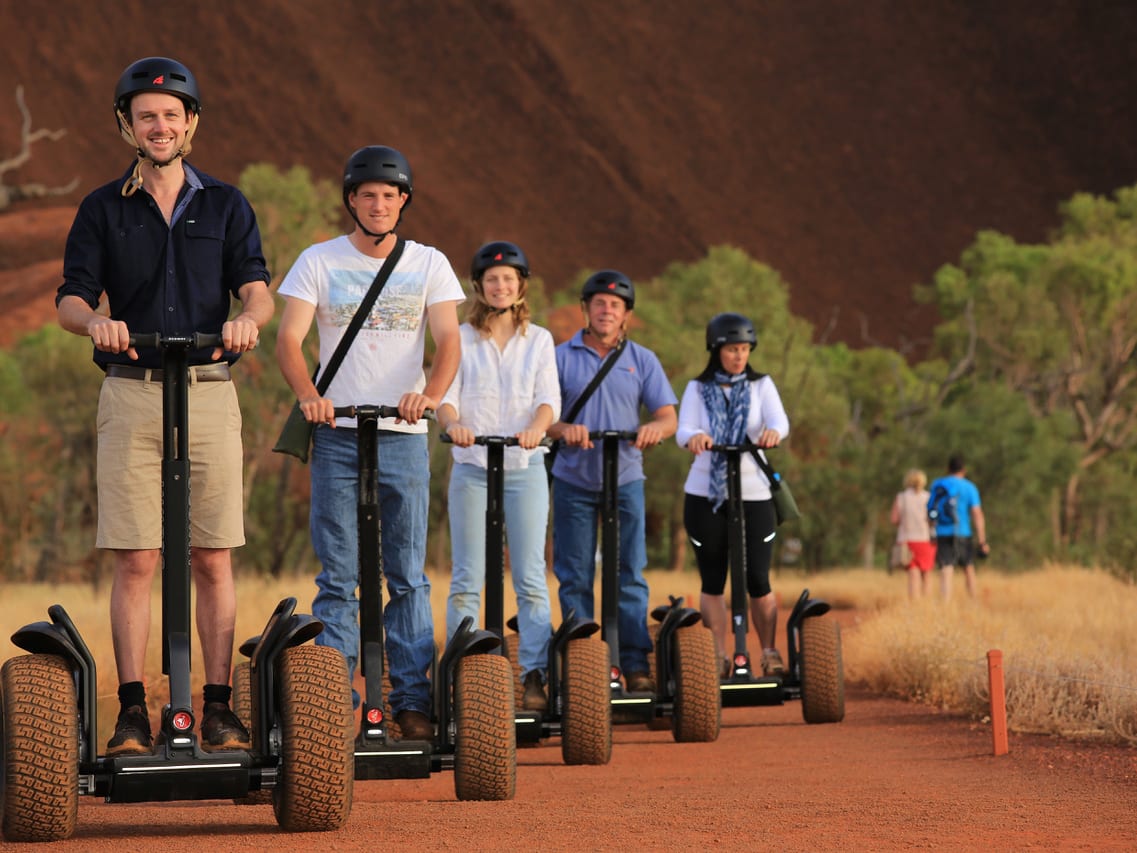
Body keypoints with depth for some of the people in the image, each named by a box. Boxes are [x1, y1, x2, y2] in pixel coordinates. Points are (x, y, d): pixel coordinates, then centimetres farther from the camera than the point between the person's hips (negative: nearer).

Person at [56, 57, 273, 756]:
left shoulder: (226, 205, 12)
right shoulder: (103, 210, 11)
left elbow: (257, 287, 1)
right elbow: (70, 298, 3)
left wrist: (247, 318, -23)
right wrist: (95, 320, -21)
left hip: (210, 391, 0)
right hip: (130, 393, 0)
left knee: (214, 560, -1)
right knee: (135, 560, -4)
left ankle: (219, 711, 2)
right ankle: (133, 713, -3)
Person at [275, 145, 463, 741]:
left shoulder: (429, 264, 8)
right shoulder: (318, 262, 5)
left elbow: (448, 340, -3)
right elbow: (287, 339, -3)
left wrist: (429, 394, -23)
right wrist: (309, 396, -23)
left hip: (404, 435, 1)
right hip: (338, 432, -1)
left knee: (408, 577, 3)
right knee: (337, 577, -1)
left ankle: (412, 699, 7)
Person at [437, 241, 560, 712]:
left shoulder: (538, 340, 11)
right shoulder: (460, 338, 9)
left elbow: (549, 397, 1)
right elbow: (446, 396, 0)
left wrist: (536, 428, -21)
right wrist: (453, 422, -23)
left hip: (525, 466, 0)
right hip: (472, 466, 0)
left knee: (531, 578, -4)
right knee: (466, 579, -2)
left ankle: (535, 676, -5)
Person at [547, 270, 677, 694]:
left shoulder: (642, 361, 9)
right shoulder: (562, 358, 5)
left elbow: (669, 417, 4)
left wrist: (654, 428, -20)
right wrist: (563, 429, -24)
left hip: (625, 480, 1)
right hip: (573, 480, -1)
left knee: (630, 577, 0)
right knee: (575, 579, 1)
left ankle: (636, 664, 3)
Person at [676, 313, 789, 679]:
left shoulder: (761, 386, 7)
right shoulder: (697, 389, 7)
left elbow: (780, 420, -10)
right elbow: (683, 431, -7)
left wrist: (773, 432, -35)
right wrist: (694, 438, -32)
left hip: (753, 494, -1)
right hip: (705, 494, 1)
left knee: (757, 580, -4)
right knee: (712, 581, 3)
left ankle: (770, 653, 8)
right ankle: (720, 656, 9)